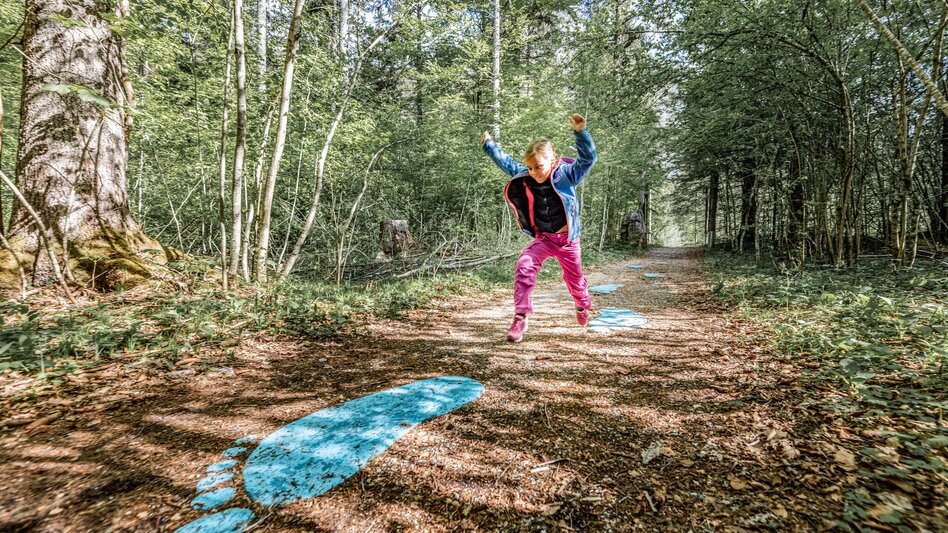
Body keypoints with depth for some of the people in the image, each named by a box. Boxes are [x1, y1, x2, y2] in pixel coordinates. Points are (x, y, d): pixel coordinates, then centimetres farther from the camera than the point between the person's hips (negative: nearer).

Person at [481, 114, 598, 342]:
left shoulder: (567, 174, -13)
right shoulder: (525, 178, -3)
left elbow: (588, 157, -23)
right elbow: (507, 164, 10)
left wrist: (580, 132, -37)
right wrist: (489, 144, 16)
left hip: (567, 239, -2)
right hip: (542, 238, 2)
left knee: (574, 278, 15)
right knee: (524, 267, -23)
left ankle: (583, 306, 48)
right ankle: (520, 317, -15)